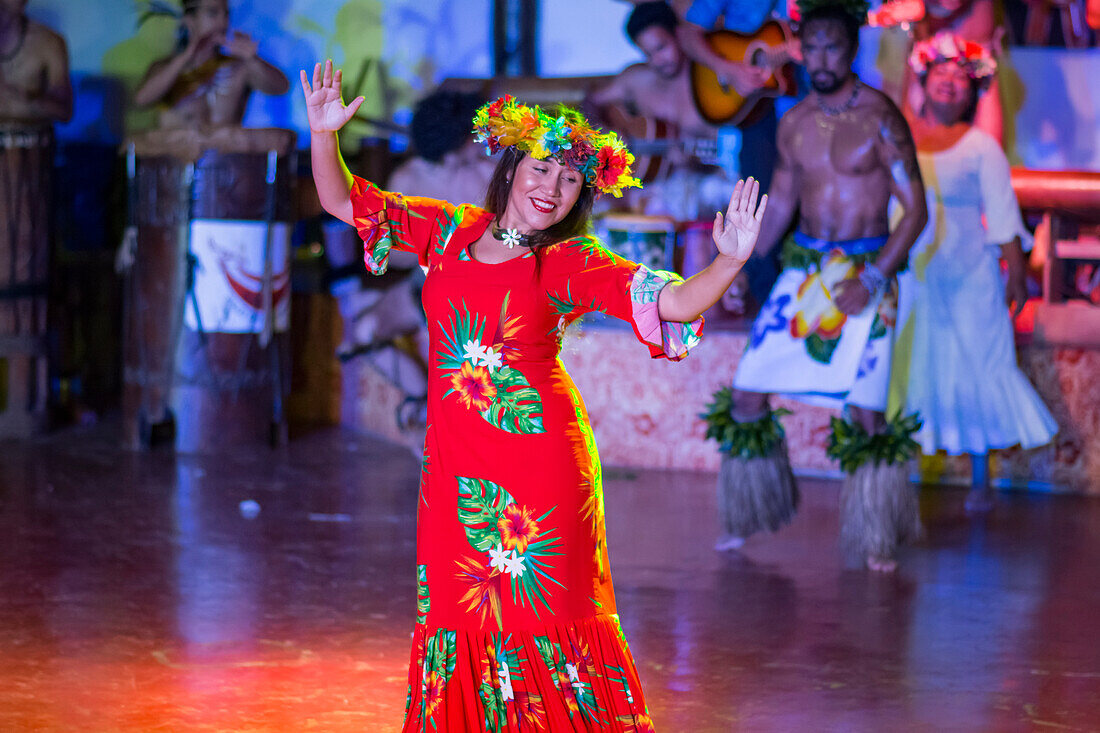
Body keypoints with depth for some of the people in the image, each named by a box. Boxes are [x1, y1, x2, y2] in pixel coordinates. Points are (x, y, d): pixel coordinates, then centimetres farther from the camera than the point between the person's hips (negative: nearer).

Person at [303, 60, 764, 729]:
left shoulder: (574, 265, -3)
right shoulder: (451, 231, 8)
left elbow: (674, 303, -14)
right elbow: (345, 202, 12)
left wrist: (730, 262, -31)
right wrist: (324, 134, -3)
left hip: (540, 459, -3)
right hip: (455, 462, 4)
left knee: (542, 608, -1)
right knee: (456, 612, 7)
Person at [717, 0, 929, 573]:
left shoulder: (879, 118, -9)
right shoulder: (793, 123, 7)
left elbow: (915, 209, -9)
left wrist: (872, 278, -17)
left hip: (866, 269, -5)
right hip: (804, 266, 5)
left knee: (864, 409, -9)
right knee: (747, 392, 2)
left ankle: (879, 538, 6)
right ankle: (747, 515, 20)